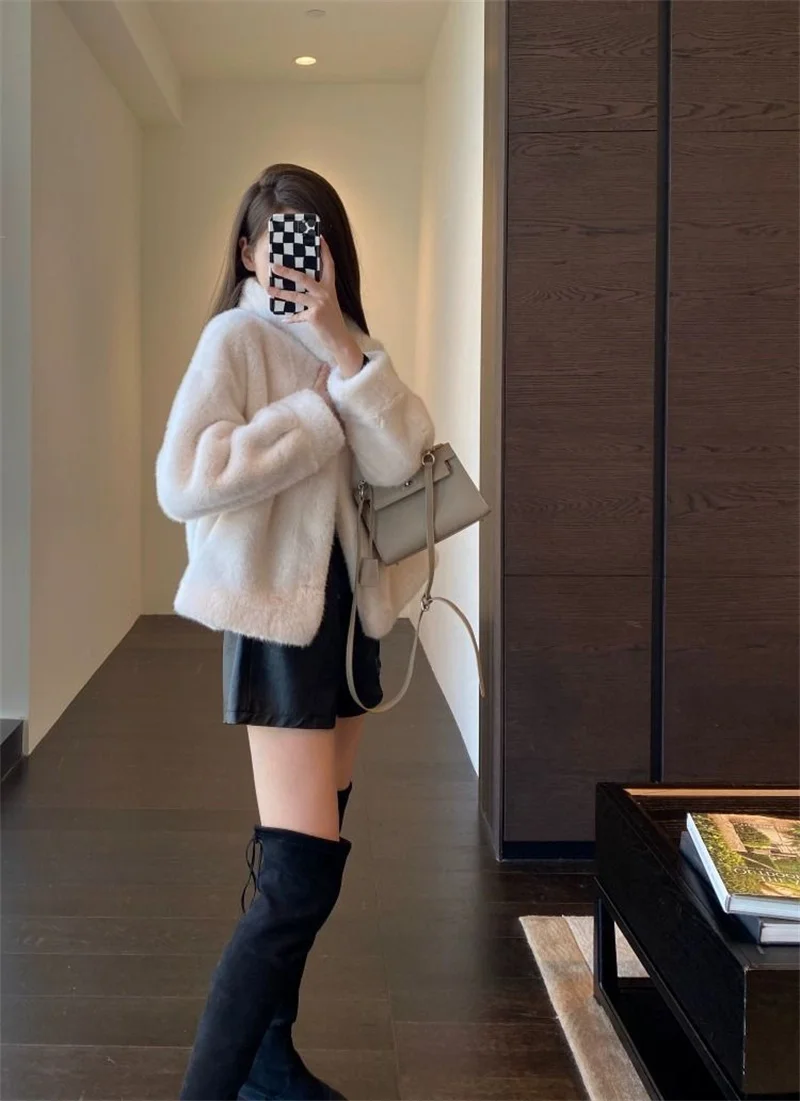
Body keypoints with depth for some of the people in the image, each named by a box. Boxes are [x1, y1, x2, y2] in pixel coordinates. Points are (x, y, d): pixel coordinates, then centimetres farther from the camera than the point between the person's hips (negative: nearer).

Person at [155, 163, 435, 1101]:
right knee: (302, 870, -14)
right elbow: (183, 483, -25)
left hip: (351, 608, 8)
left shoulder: (348, 347, 10)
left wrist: (342, 351, -17)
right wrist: (321, 409, -18)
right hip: (279, 614, -8)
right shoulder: (235, 339, -9)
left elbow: (399, 462, -7)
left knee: (310, 855, 15)